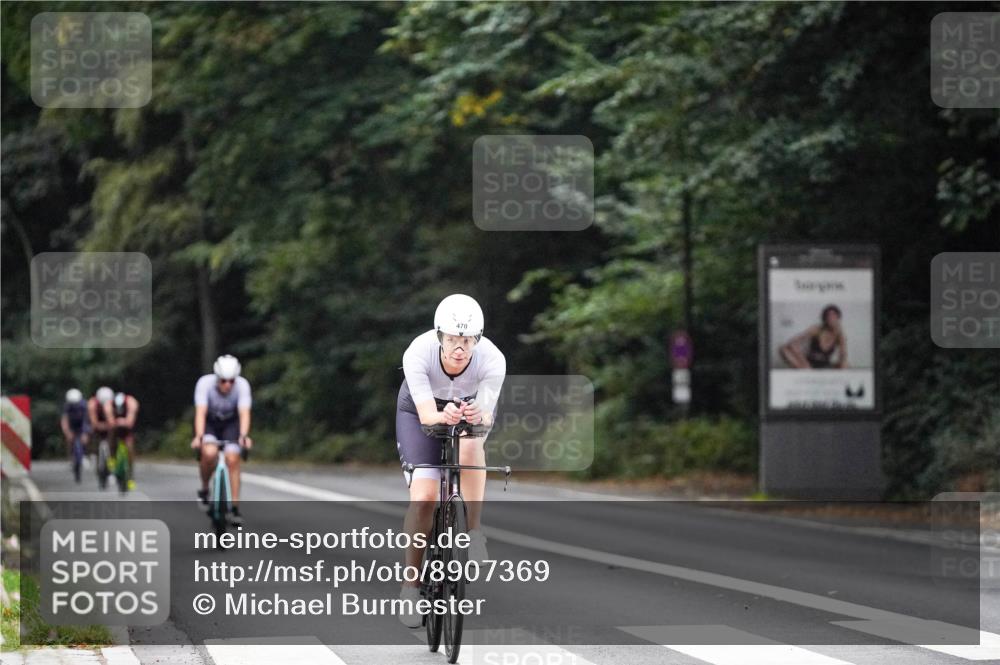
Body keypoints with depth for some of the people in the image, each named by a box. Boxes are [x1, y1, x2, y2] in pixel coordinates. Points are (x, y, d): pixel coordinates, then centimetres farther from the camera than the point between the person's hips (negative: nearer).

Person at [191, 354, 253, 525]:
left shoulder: (242, 385, -27)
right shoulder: (205, 383, -30)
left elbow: (244, 413, -35)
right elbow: (200, 412, -36)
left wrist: (244, 436, -52)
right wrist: (199, 437, -51)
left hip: (230, 423, 1)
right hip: (209, 422, -1)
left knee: (232, 459, -15)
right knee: (209, 452, -30)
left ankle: (235, 508, -6)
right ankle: (204, 488, -4)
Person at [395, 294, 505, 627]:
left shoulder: (492, 360, -34)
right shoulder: (418, 354, -36)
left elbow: (486, 415, -33)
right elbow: (427, 415, -38)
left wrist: (476, 417, -56)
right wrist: (444, 416, -59)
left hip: (472, 405, 1)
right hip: (421, 410, -1)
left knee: (469, 446, -35)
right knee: (423, 496, -17)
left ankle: (474, 534, -20)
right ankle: (411, 584, -3)